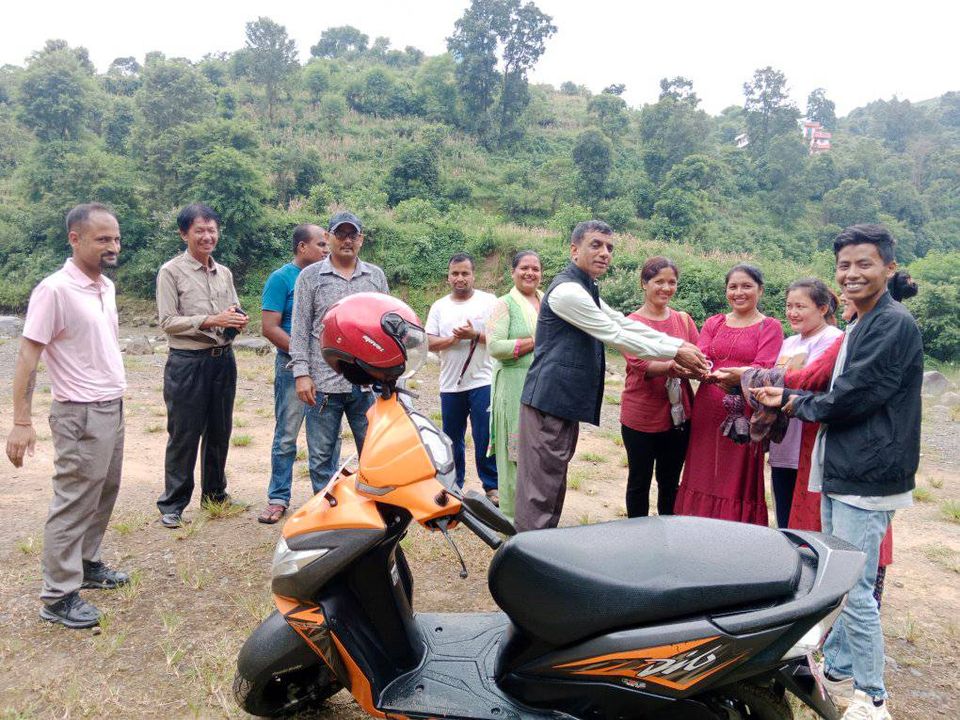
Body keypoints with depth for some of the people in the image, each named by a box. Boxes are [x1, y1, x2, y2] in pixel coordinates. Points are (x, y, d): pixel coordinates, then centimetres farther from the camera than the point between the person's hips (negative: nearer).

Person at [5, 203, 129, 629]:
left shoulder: (106, 286, 8)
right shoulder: (55, 289, -17)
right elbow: (27, 356, -16)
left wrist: (115, 395, 17)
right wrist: (21, 422, -19)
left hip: (113, 408, 8)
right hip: (80, 414, -8)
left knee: (103, 496, 18)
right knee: (74, 504, 0)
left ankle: (86, 564, 35)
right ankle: (58, 597, 11)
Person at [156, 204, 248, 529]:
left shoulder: (224, 273, 13)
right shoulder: (171, 272, -5)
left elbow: (235, 309, 21)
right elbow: (168, 321, -11)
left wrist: (237, 319, -4)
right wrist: (210, 321, -21)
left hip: (223, 359, 6)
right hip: (187, 362, -6)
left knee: (219, 432, 14)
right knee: (184, 436, 0)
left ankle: (215, 494, 29)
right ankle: (172, 504, 12)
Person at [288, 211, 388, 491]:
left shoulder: (376, 276, 12)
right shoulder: (310, 276, 5)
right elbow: (300, 328, 1)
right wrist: (301, 373, -7)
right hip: (324, 381, -2)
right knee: (323, 455, 6)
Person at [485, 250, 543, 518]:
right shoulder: (505, 304, -2)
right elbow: (495, 346, -14)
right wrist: (536, 342, -13)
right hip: (515, 387, -5)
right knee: (515, 452, -1)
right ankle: (512, 515, 11)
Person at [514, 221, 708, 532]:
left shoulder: (586, 291, 18)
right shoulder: (567, 291, -15)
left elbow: (625, 324, 13)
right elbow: (616, 336, -14)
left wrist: (680, 344, 4)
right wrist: (675, 354, -7)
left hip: (566, 401, 10)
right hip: (550, 398, -10)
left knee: (554, 480, 15)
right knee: (541, 486, -6)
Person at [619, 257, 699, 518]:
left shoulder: (683, 319, 8)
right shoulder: (632, 322, -5)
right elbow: (639, 364, -19)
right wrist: (671, 367, -38)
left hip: (679, 415, 4)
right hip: (641, 416, -4)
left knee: (670, 482, 16)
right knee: (639, 482, 8)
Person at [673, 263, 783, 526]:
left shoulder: (770, 327, 3)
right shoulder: (713, 323, 14)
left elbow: (763, 369, -11)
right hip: (708, 411, 4)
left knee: (739, 482, 0)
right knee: (704, 475, 7)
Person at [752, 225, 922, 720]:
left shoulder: (895, 324, -14)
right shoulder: (858, 327, 17)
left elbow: (853, 398, -19)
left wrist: (802, 405, -4)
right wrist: (787, 399, 9)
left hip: (867, 478, -10)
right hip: (840, 473, 10)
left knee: (854, 589, -4)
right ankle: (837, 668, 34)